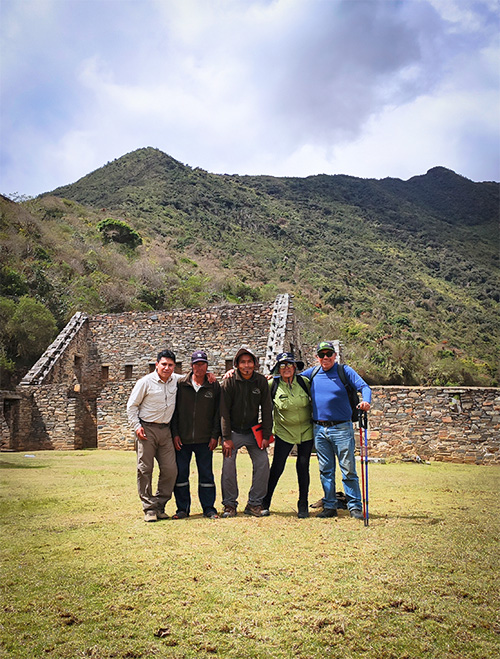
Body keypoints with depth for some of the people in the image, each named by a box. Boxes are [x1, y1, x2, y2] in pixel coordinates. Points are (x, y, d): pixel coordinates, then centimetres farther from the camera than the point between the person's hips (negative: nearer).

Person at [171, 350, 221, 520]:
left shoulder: (214, 386, 2)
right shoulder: (181, 384, 0)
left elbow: (218, 412, 4)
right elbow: (174, 410, 3)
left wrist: (215, 435, -2)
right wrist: (175, 434, -3)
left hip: (204, 440, 0)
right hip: (182, 439, 0)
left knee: (206, 474, 6)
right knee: (180, 473, 5)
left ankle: (209, 508, 17)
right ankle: (182, 508, 18)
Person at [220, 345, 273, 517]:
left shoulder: (261, 381, -3)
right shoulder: (229, 381, -9)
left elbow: (267, 410, 1)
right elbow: (224, 411, -9)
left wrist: (266, 435, -4)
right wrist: (226, 437, -13)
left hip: (253, 432, 2)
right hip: (233, 432, -2)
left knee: (263, 464, -6)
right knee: (228, 466, -8)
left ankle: (254, 504, 8)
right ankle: (230, 505, 8)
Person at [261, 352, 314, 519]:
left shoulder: (304, 382, -4)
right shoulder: (272, 384, -7)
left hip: (306, 431, 1)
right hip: (284, 432, -1)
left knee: (303, 467, 6)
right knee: (277, 468, -2)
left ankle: (303, 506, 20)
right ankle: (264, 504, 15)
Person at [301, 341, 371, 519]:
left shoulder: (344, 371, 1)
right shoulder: (311, 373, 11)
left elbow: (364, 387, -7)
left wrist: (366, 401, -27)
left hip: (341, 428, -3)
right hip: (319, 429, 4)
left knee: (348, 469, -1)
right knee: (325, 470, 9)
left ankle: (355, 506, 8)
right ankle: (329, 506, 17)